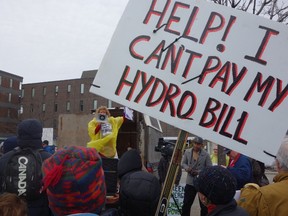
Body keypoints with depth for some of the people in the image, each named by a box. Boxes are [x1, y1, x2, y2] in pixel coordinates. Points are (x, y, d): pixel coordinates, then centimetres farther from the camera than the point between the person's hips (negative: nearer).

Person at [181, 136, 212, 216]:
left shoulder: (206, 155, -10)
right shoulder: (187, 152, -2)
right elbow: (183, 163, 8)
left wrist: (199, 172, -21)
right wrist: (187, 168, -14)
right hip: (190, 182, 2)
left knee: (204, 205, 11)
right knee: (186, 203, 10)